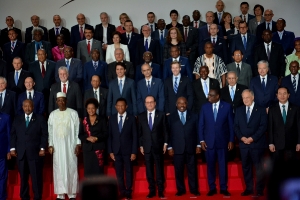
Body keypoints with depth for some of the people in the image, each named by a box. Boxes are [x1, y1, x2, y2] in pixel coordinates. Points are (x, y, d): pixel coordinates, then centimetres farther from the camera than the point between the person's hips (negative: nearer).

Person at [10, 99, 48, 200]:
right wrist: (12, 148, 2)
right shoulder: (17, 119, 14)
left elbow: (44, 134, 1)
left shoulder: (40, 118, 6)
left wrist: (42, 148, -7)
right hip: (20, 153, 3)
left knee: (36, 177, -1)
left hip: (35, 153, -2)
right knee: (23, 177, 6)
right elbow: (13, 134, 11)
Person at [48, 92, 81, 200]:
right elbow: (50, 131, 8)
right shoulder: (52, 114, 7)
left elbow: (77, 130, 0)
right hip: (57, 146, 2)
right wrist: (50, 145, 0)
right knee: (58, 169, 3)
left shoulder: (73, 113, 0)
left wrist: (78, 144, -6)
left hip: (70, 145, -2)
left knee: (71, 168, -1)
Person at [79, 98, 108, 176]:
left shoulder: (102, 119, 4)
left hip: (99, 148, -2)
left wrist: (96, 138, -14)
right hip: (87, 148, 2)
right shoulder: (84, 120, 8)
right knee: (88, 170, 0)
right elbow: (80, 135, 7)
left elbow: (106, 133, 0)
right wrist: (88, 138, -12)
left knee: (98, 170, -5)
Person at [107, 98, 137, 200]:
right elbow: (109, 136, 5)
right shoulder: (112, 118, 5)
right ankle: (122, 192, 17)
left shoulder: (131, 118, -1)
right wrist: (110, 151, -1)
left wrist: (134, 152, -7)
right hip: (116, 150, 2)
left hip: (128, 150, -2)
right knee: (119, 173, 7)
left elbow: (135, 136, -2)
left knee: (128, 172, 5)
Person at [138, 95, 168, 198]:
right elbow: (140, 132, 8)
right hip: (146, 147, 2)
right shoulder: (141, 116, 7)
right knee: (149, 170, 5)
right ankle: (152, 190, 12)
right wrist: (141, 145, 4)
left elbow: (165, 130, 3)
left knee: (159, 169, 3)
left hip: (158, 146, -2)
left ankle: (160, 191, 11)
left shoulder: (161, 115, 2)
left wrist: (165, 143, -2)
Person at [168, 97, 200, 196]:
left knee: (192, 170, 5)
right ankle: (180, 190, 13)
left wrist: (198, 145, 1)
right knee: (178, 170, 3)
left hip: (191, 148, 1)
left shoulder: (193, 116, 9)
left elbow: (197, 131, 8)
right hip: (177, 148, 0)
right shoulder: (171, 117, 6)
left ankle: (194, 189, 15)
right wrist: (169, 147, -3)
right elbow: (169, 133, 3)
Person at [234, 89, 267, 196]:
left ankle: (259, 190, 7)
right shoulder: (239, 110, 11)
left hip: (257, 143, -4)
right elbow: (236, 126, 8)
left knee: (258, 167, 0)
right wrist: (241, 137, -9)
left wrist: (252, 138, -14)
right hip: (243, 143, 4)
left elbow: (263, 126, -7)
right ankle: (248, 189, 15)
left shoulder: (261, 110, 0)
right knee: (246, 167, 7)